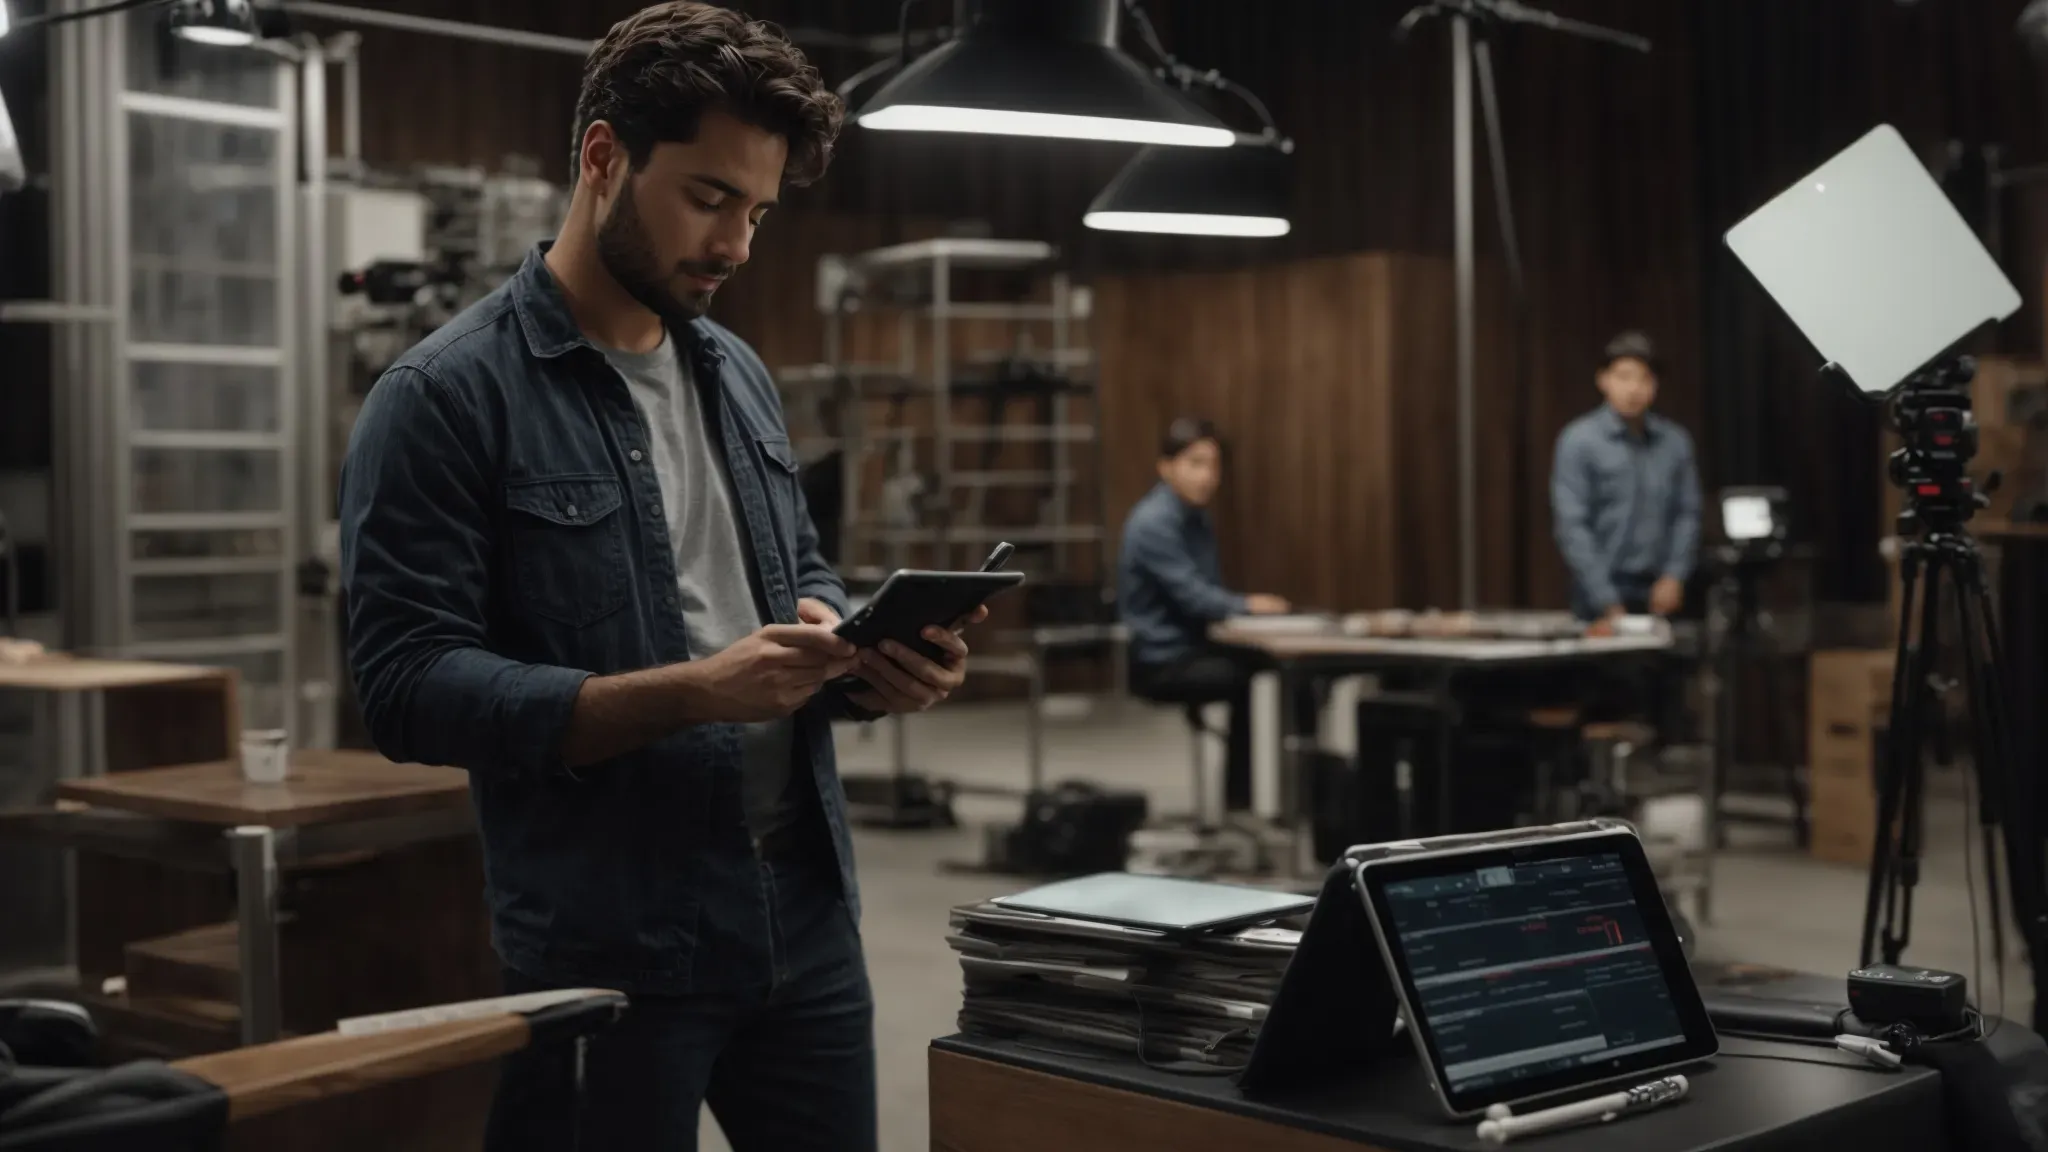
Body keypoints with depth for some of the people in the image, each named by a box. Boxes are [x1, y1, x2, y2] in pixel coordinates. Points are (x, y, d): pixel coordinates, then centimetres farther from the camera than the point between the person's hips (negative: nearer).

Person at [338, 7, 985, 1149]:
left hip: (808, 912, 7)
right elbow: (410, 684, -16)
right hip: (608, 948, -6)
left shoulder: (738, 372, 12)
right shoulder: (446, 398, -10)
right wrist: (685, 694, -24)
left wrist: (865, 655, -3)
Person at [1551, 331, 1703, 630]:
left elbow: (1687, 513, 10)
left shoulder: (1676, 442, 8)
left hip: (1660, 595, 3)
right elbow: (1571, 526, -9)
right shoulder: (1578, 441, -4)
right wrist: (1606, 603, -13)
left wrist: (1675, 576, -5)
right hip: (1600, 600, -3)